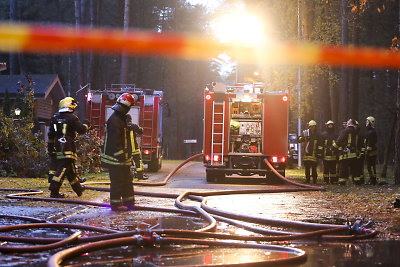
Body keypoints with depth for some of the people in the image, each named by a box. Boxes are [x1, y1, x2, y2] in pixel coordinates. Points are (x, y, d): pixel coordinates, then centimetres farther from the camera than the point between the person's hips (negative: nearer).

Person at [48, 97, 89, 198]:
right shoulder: (72, 117, -9)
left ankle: (78, 189, 29)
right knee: (63, 169, -8)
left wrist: (50, 145, 24)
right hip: (68, 147, -8)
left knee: (71, 169, 17)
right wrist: (86, 125, 16)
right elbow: (81, 130, -5)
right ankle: (54, 191, -13)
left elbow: (51, 134, 16)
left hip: (58, 147, 8)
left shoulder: (55, 118, 11)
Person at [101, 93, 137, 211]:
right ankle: (116, 204, 0)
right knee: (117, 181, -5)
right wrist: (120, 154, -25)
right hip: (115, 158, -11)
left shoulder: (121, 119, 17)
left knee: (127, 180, 14)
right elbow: (114, 140, -24)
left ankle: (128, 202, 22)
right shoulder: (114, 120, -18)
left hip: (123, 158, 11)